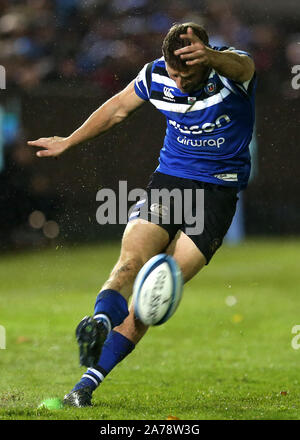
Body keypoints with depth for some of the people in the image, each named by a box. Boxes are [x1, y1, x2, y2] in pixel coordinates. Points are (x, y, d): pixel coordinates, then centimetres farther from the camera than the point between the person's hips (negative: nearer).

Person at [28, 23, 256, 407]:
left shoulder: (232, 70, -17)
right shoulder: (156, 76, -4)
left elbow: (240, 65, -43)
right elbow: (118, 108, 14)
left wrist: (209, 57, -67)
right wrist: (69, 141, 24)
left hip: (219, 191, -4)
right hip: (168, 177, 4)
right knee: (132, 259, -25)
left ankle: (90, 380, -12)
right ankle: (101, 320, -50)